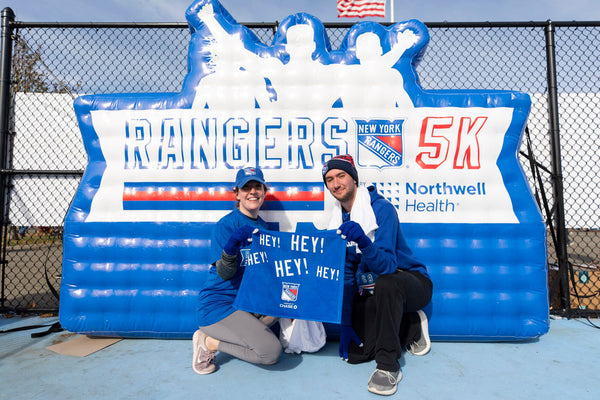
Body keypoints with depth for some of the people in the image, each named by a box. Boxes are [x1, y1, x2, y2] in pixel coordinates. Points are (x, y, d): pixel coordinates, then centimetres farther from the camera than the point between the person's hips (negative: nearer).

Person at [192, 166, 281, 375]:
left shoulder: (262, 226, 8)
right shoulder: (226, 225, -14)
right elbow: (224, 273, -21)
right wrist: (232, 244, -38)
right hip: (218, 304, -8)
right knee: (271, 351, -18)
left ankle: (246, 333, 3)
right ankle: (209, 343, 1)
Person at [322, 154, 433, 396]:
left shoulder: (381, 208, -19)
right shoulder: (338, 221, 0)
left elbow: (387, 265, -28)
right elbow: (345, 275, 1)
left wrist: (364, 242, -48)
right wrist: (345, 322, -4)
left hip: (409, 281, -6)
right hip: (372, 292, 6)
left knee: (385, 283, -40)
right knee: (354, 353, -9)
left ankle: (388, 366, -23)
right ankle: (412, 327, 12)